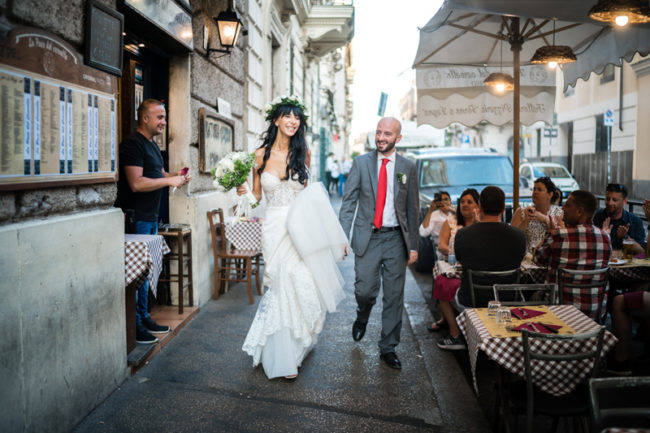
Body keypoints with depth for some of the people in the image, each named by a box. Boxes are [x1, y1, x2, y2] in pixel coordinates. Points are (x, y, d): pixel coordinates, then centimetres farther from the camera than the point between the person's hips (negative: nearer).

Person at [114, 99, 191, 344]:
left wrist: (176, 176, 10)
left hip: (150, 216, 10)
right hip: (135, 217, -10)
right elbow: (137, 183, -23)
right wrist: (169, 180, -17)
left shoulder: (152, 144, 17)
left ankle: (144, 317, 26)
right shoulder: (133, 144, -14)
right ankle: (134, 325, 3)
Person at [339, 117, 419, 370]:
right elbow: (349, 202, 1)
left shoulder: (408, 168, 5)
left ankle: (388, 348, 19)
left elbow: (412, 209, 8)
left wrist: (413, 245, 5)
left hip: (395, 238, 1)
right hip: (367, 237, -1)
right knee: (365, 290, -4)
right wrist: (342, 236, -9)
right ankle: (362, 316, 33)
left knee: (394, 296, 4)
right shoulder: (361, 163, 3)